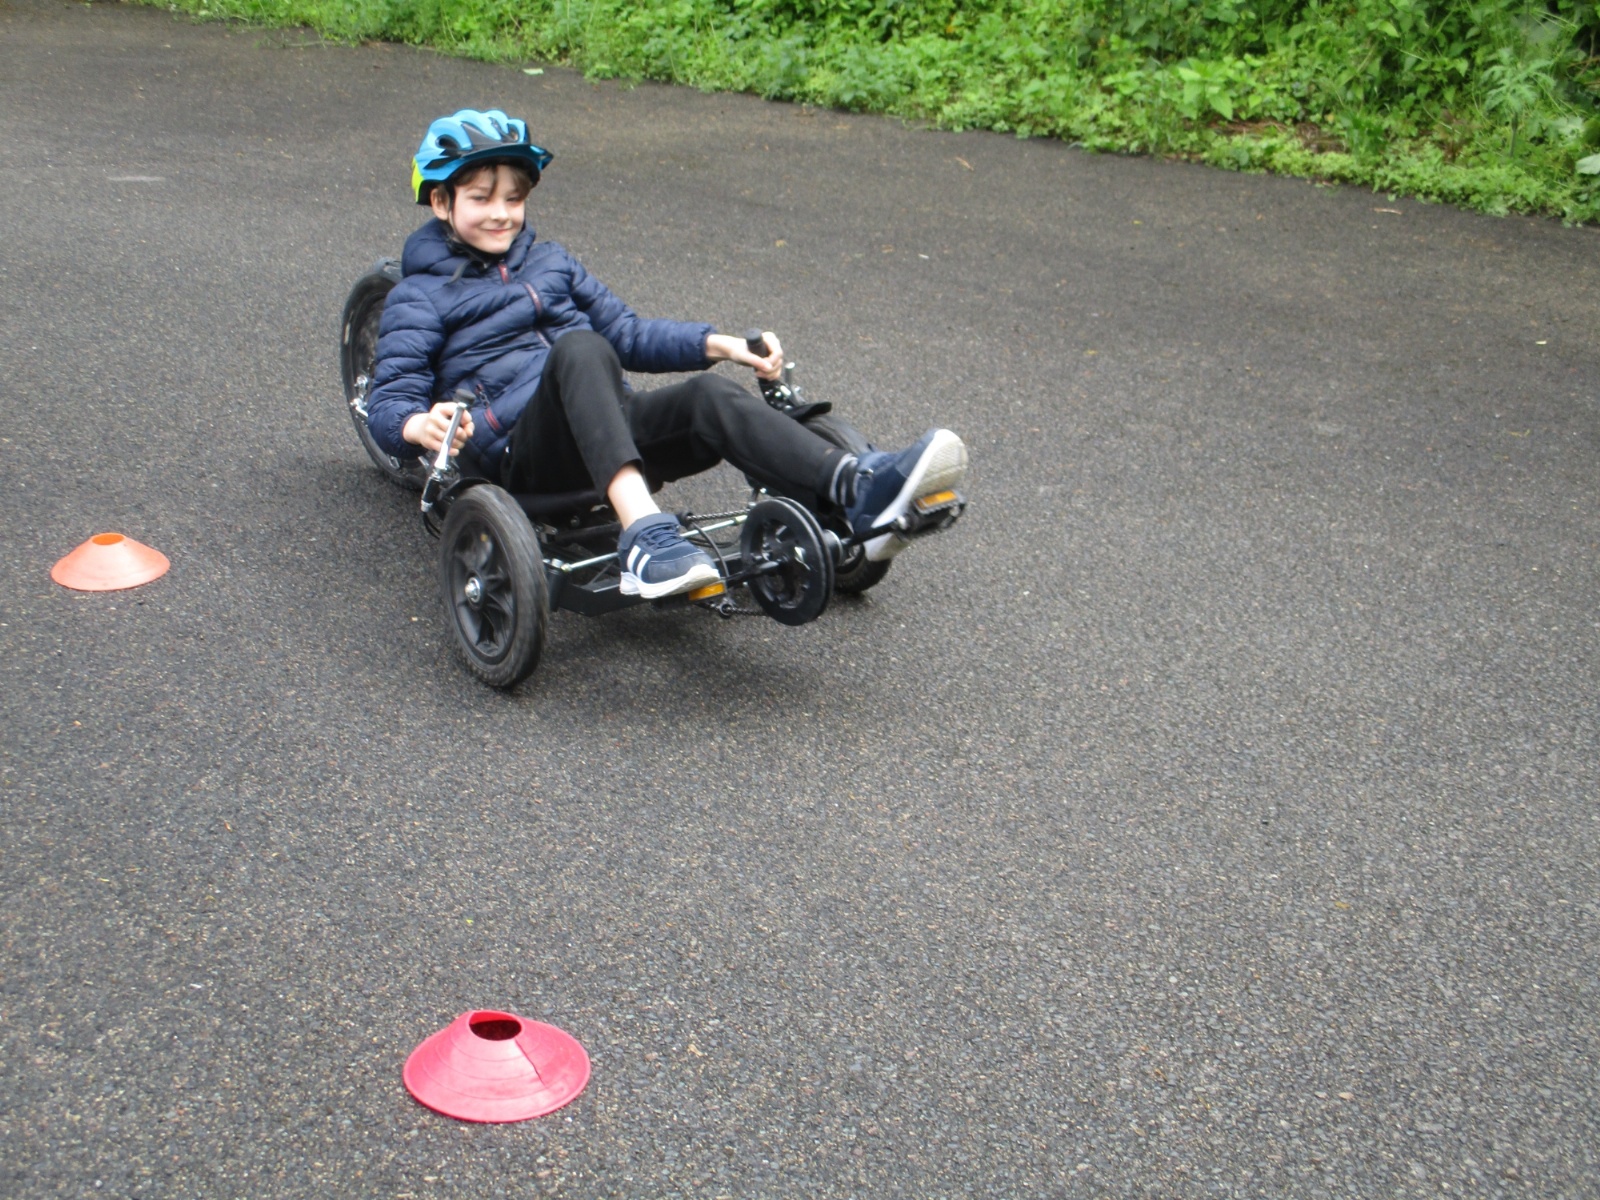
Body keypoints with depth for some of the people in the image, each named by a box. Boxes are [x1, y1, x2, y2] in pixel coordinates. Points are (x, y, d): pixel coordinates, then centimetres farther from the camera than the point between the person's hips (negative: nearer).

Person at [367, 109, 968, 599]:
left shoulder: (548, 262, 26)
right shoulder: (420, 295, 10)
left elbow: (627, 333, 29)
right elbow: (387, 406, 0)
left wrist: (717, 345, 13)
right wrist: (421, 425, -25)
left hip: (609, 428, 5)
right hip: (523, 453, -4)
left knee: (711, 395, -27)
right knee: (577, 347, -35)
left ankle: (861, 492, -52)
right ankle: (645, 533, -57)